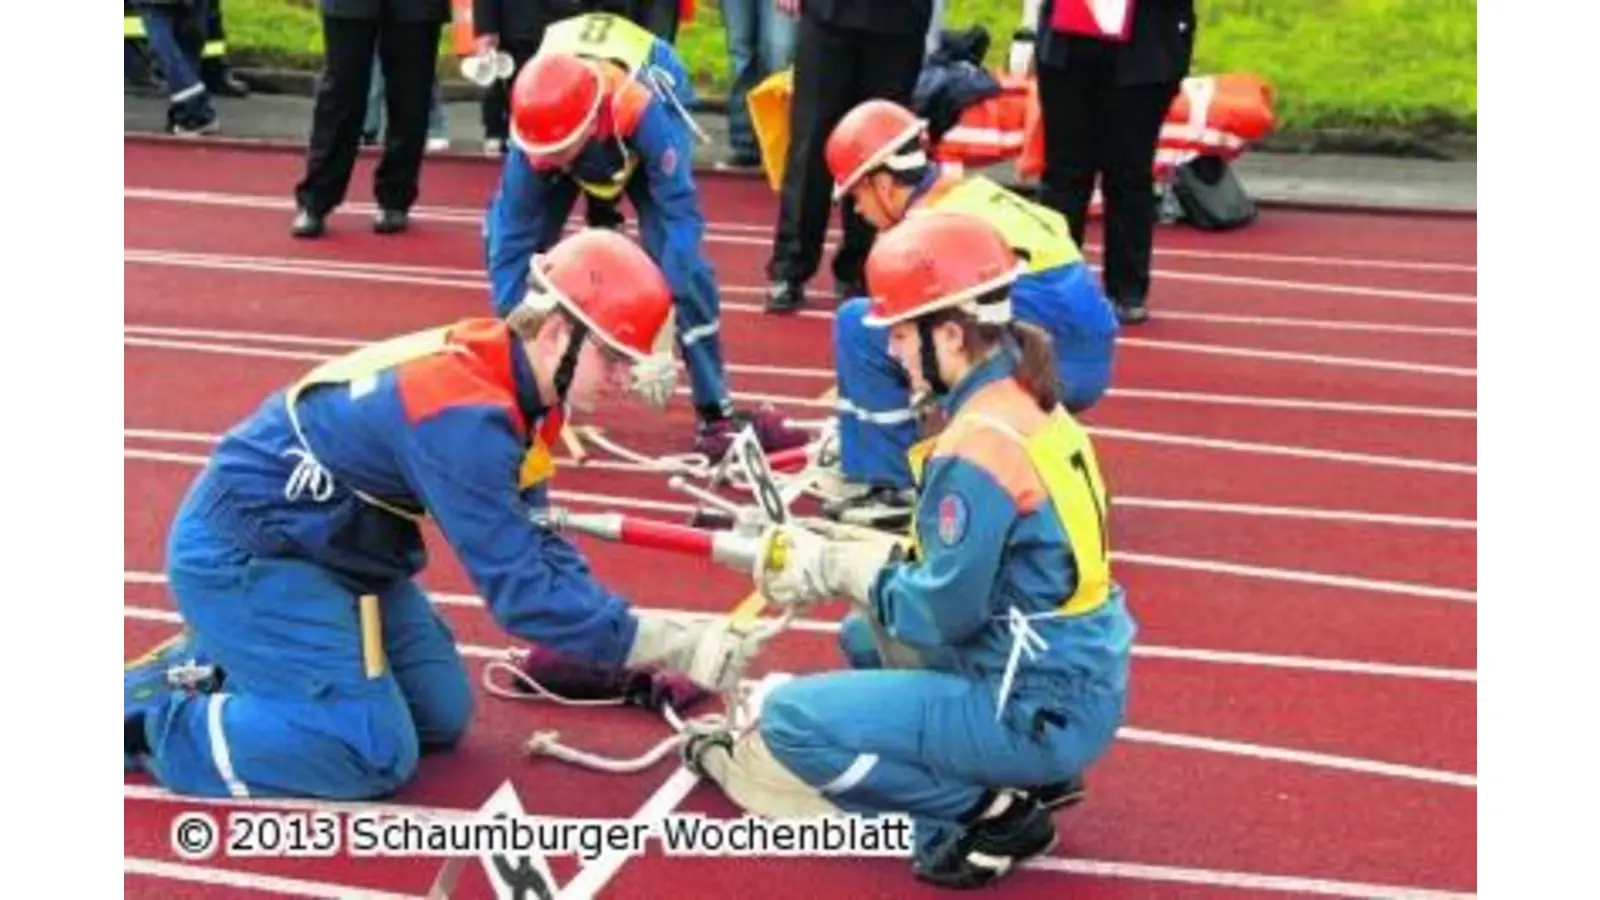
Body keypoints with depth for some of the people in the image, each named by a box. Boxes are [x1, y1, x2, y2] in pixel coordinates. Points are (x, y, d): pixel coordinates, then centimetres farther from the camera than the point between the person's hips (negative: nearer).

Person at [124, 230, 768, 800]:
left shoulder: (508, 381, -3)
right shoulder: (463, 415, -32)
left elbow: (536, 547, 3)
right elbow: (520, 589, -31)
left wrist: (667, 638, -8)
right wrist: (673, 648, -27)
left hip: (334, 547, 10)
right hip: (241, 553, -10)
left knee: (441, 716, 10)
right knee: (378, 755, -13)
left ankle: (220, 666, 21)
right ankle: (143, 718, -2)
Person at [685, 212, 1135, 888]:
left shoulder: (978, 445, -23)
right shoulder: (1023, 402, 6)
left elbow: (945, 612, -19)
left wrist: (840, 567, -4)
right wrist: (840, 555, 7)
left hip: (1038, 709, -9)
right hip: (1070, 680, 9)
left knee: (793, 719, -7)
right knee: (866, 640, 28)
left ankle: (988, 812, -3)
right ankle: (1027, 775, 15)